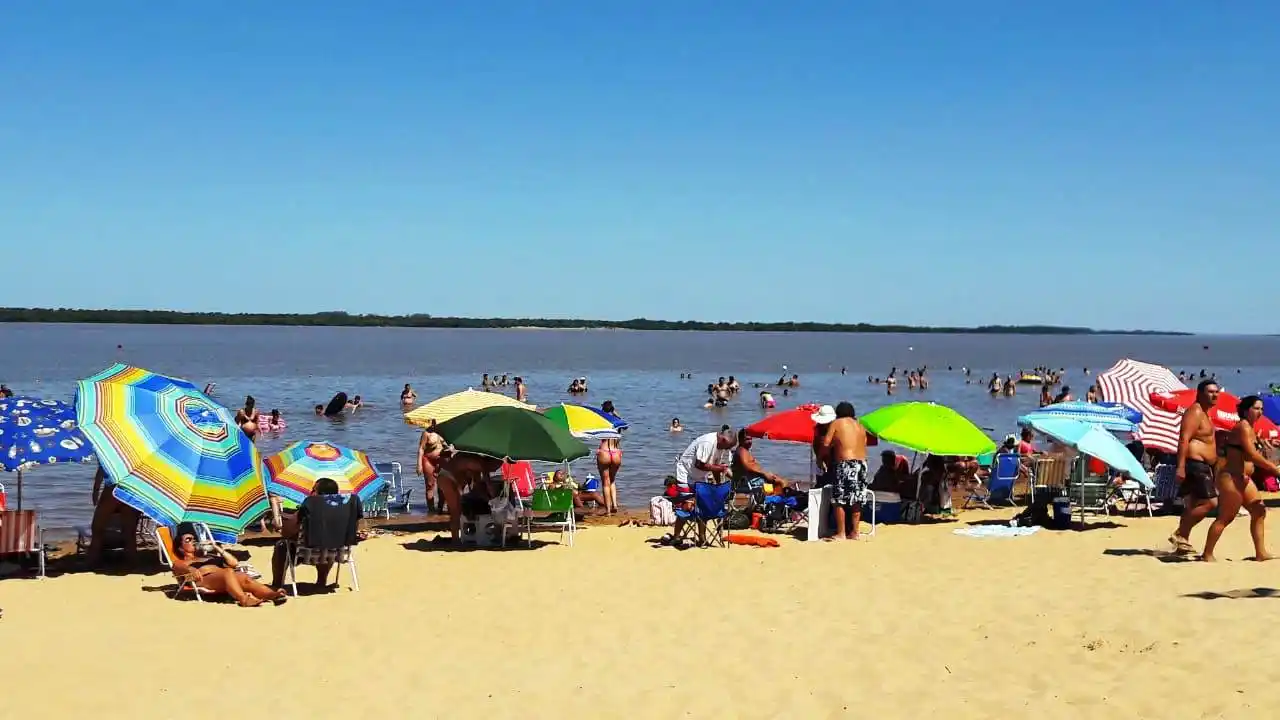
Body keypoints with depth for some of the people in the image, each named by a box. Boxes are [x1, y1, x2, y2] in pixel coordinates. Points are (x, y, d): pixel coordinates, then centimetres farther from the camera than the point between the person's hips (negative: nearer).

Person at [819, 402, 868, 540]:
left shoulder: (836, 423, 2)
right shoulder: (860, 426, 17)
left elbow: (826, 443, -4)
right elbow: (864, 444, 14)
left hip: (845, 464, -6)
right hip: (862, 464, 6)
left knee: (839, 500, 0)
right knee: (856, 500, 11)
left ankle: (841, 533, -1)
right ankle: (854, 532, 15)